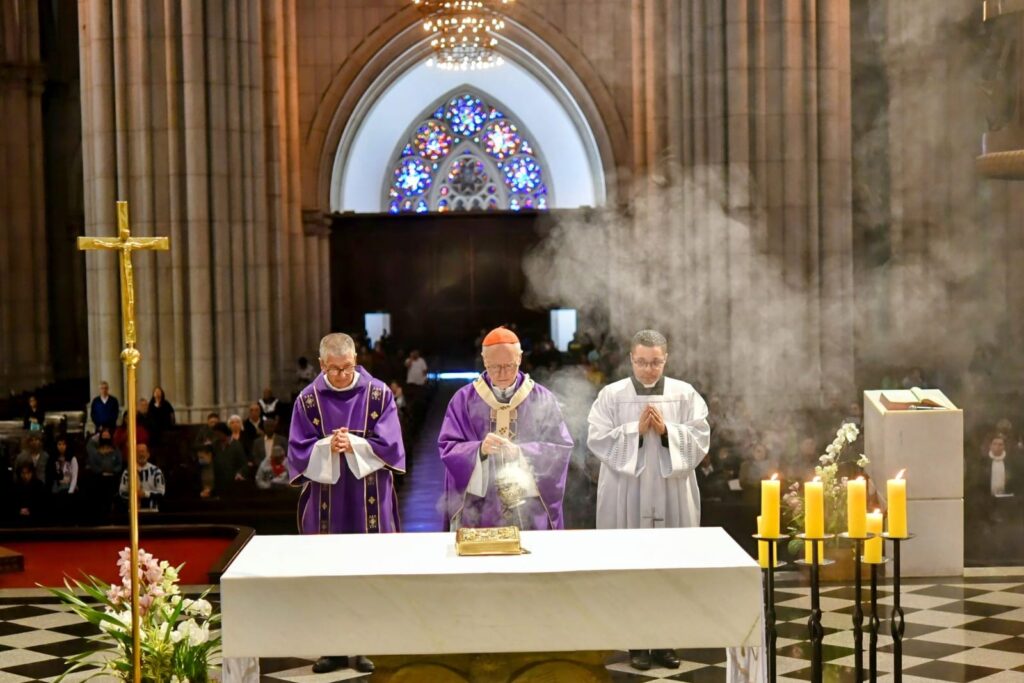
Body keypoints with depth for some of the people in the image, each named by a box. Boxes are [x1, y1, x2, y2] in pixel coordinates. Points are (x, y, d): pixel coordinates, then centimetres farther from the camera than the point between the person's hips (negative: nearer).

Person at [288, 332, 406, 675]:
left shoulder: (379, 394, -1)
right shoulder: (308, 399, 2)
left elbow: (389, 444, -5)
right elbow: (299, 451, -1)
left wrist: (353, 445, -18)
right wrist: (328, 447, -18)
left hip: (369, 503, -1)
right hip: (325, 504, 1)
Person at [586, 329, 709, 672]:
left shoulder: (685, 394, 4)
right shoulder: (611, 395, 0)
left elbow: (700, 439, 0)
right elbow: (597, 440, -6)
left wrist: (666, 431, -14)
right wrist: (636, 430, -15)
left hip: (672, 496, 2)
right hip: (627, 497, -1)